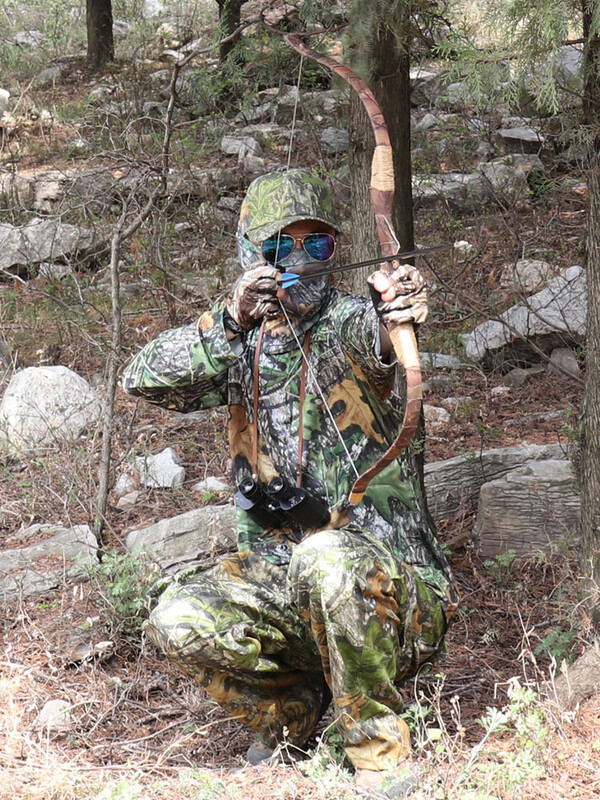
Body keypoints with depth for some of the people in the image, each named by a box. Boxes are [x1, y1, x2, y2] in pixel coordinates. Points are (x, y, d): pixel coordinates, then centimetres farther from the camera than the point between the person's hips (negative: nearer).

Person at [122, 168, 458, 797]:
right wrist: (229, 323, -23)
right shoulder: (240, 347, 9)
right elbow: (144, 379, -7)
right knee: (179, 622, -22)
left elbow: (368, 337, -30)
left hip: (390, 586, -4)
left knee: (327, 557, -37)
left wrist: (396, 309, -55)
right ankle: (291, 706, 9)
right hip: (276, 576, 4)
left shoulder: (345, 322, -4)